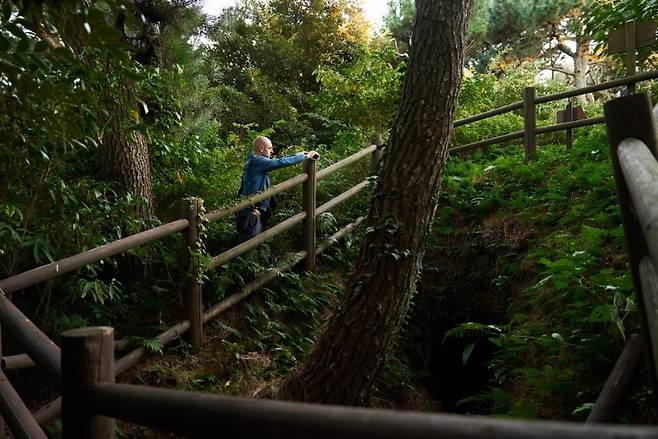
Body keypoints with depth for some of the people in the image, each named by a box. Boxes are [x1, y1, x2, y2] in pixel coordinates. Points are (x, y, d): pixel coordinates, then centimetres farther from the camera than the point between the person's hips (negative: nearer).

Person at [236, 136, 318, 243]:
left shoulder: (253, 160, 12)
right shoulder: (258, 162, -18)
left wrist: (298, 154, 16)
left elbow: (277, 161, 17)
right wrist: (306, 156, -12)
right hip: (251, 214, -10)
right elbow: (282, 162, -22)